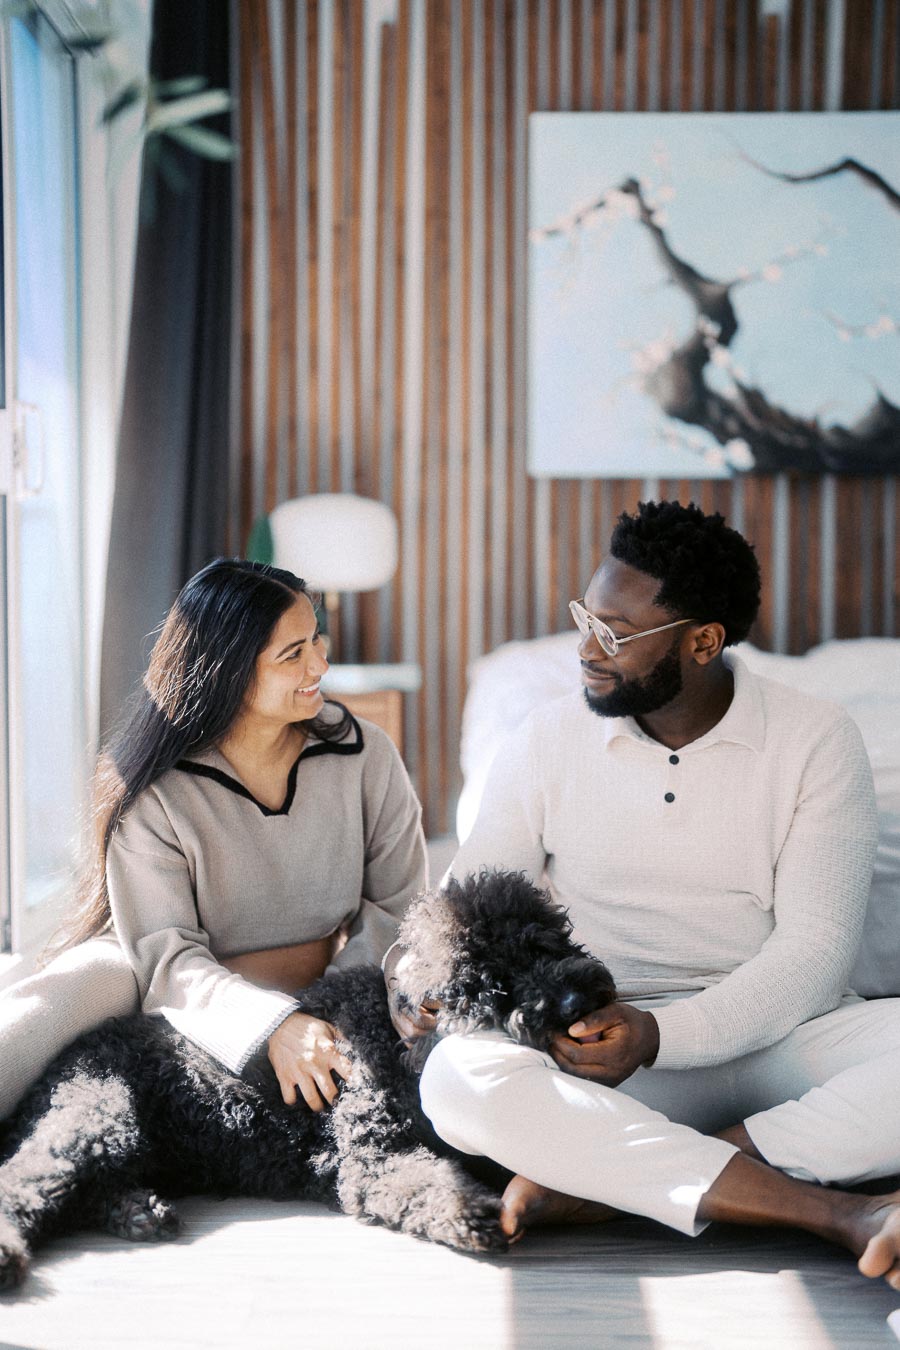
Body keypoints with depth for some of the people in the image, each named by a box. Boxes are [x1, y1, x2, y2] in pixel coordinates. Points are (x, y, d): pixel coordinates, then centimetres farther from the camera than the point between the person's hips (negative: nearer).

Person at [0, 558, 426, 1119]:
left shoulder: (366, 755, -5)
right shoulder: (152, 792, -14)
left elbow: (401, 906, -1)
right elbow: (164, 953, -19)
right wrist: (274, 1024, -36)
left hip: (322, 992, 3)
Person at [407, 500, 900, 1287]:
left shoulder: (818, 742, -1)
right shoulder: (551, 741, 5)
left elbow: (814, 949, -8)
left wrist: (660, 1035, -22)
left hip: (770, 1036, -1)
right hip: (600, 1048, 1)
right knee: (460, 1076, -32)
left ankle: (598, 1181, -29)